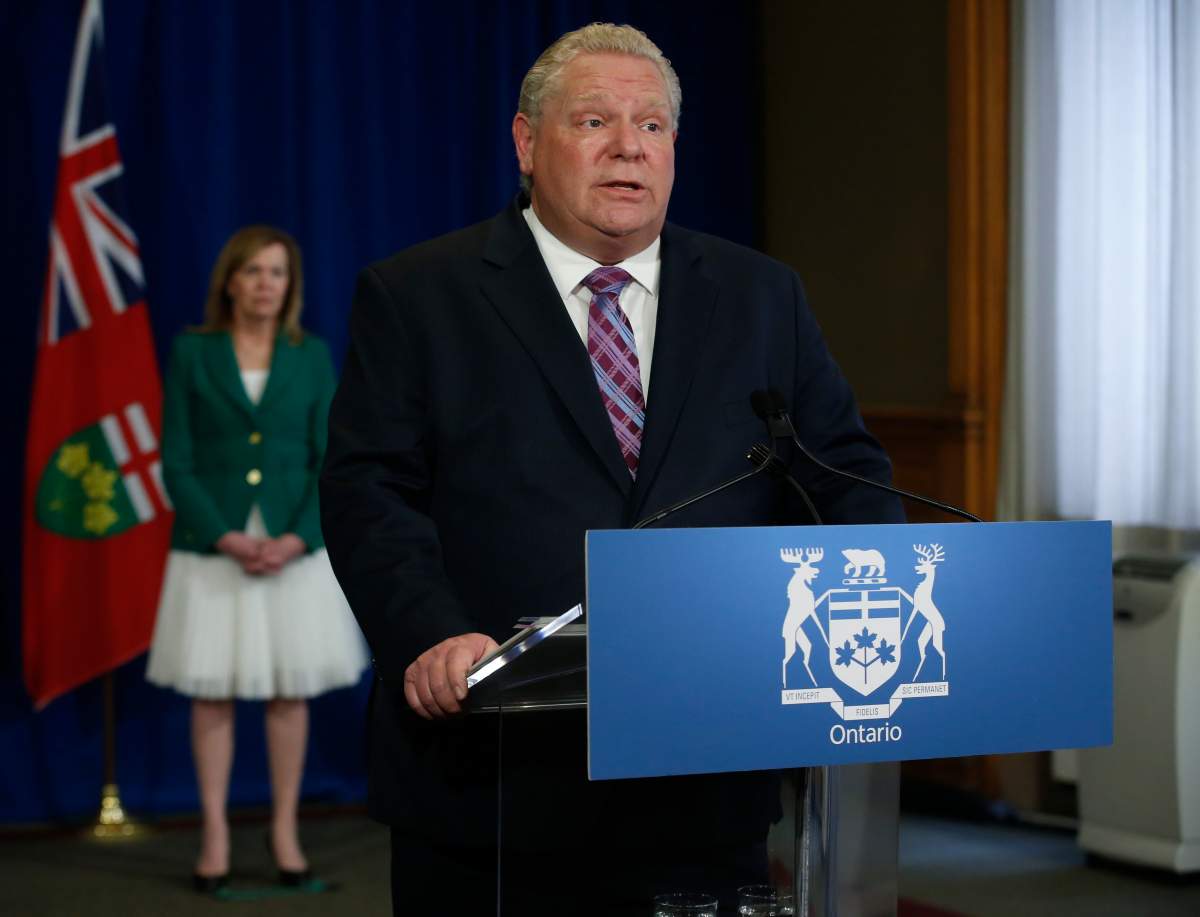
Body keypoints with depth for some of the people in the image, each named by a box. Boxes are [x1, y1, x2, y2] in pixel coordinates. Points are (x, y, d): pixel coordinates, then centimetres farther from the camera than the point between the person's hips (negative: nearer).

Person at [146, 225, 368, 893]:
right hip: (213, 547, -1)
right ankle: (216, 837, 10)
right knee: (212, 693, 2)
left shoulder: (312, 356, 4)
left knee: (291, 692, 5)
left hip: (294, 548, 1)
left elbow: (330, 459, 1)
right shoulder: (192, 353, 1)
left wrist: (296, 539, -13)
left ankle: (285, 831, 15)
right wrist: (227, 538, -13)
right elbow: (176, 463, -2)